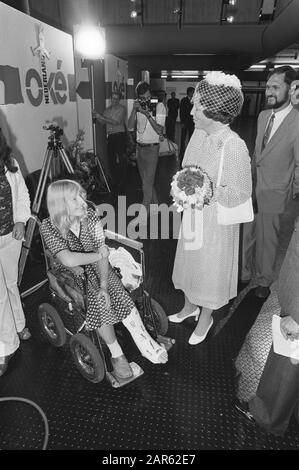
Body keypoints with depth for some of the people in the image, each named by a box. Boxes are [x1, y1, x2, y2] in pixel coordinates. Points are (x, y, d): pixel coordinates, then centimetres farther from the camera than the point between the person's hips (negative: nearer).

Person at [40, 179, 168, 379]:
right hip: (72, 277, -3)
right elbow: (69, 260, -30)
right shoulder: (49, 227, -19)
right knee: (100, 302, -28)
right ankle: (116, 354, -8)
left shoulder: (90, 216, -9)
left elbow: (103, 253, -12)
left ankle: (145, 343, -12)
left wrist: (104, 286, -22)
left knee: (120, 296, -24)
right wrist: (99, 254, -18)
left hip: (98, 269, 3)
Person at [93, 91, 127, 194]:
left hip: (120, 136, -6)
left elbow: (116, 122, -14)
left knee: (121, 161, -6)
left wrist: (102, 117, -16)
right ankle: (115, 183, 20)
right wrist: (97, 117, -6)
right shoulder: (107, 109, 16)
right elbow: (102, 122, 14)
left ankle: (122, 186, -1)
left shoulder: (122, 109, -3)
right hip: (110, 136, 6)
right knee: (112, 161, 8)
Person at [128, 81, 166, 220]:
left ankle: (142, 216, -3)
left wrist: (148, 114, -22)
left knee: (147, 183, -8)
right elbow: (130, 127, -3)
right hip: (139, 147, 6)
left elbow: (159, 130, -15)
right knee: (146, 181, 14)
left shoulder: (159, 106, -7)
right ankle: (155, 205, 32)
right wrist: (134, 110, -15)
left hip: (152, 148, -6)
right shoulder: (138, 106, 7)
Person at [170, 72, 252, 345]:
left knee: (211, 268, 13)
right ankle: (190, 307, 47)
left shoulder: (235, 146, -23)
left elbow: (242, 192, -18)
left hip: (217, 219, -6)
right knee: (189, 260, 21)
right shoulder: (199, 134, -2)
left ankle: (206, 317, 39)